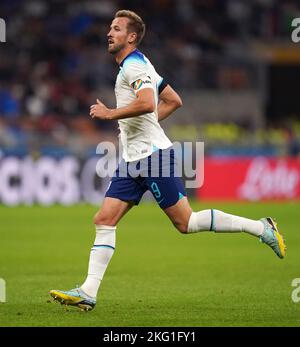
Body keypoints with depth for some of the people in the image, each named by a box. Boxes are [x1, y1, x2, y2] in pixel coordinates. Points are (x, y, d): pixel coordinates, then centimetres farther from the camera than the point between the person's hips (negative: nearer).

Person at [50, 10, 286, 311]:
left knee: (185, 223, -6)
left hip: (152, 155, -10)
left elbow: (147, 103, -29)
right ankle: (88, 293, -5)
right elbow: (173, 100, 26)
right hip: (133, 159, 10)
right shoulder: (136, 65, 19)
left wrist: (110, 114, -18)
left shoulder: (134, 64, -12)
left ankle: (260, 228, 3)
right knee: (104, 220, 0)